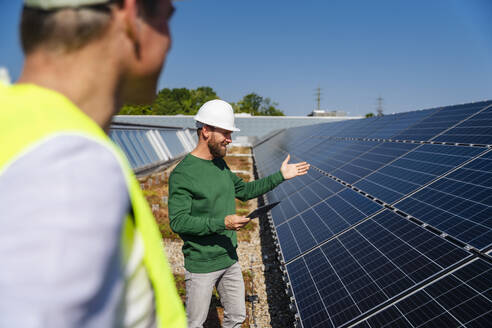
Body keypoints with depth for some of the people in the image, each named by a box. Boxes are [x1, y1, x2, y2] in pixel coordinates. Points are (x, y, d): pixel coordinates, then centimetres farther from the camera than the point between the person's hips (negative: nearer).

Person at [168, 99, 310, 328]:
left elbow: (245, 191, 17)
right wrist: (221, 223, -29)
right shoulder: (182, 174, -19)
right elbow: (178, 221, -23)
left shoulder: (220, 164, 6)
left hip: (230, 259, 7)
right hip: (201, 265, -7)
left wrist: (280, 176, 13)